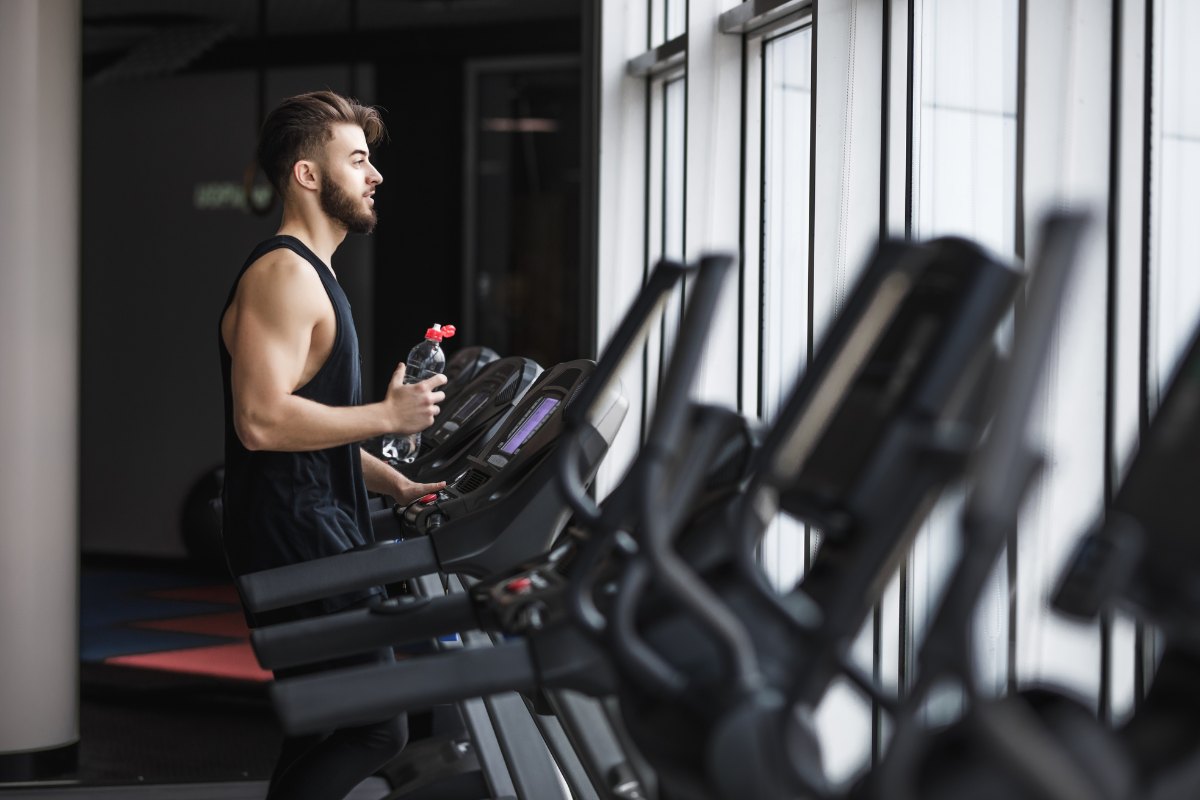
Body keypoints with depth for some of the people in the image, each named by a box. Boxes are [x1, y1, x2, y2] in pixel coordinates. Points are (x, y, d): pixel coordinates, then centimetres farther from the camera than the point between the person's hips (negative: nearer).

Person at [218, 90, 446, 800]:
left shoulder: (311, 276, 20)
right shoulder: (282, 275, -14)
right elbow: (261, 420, -25)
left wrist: (393, 482, 16)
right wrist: (389, 414, -17)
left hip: (316, 537, 11)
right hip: (295, 540, -11)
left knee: (324, 730, 13)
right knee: (379, 729, -12)